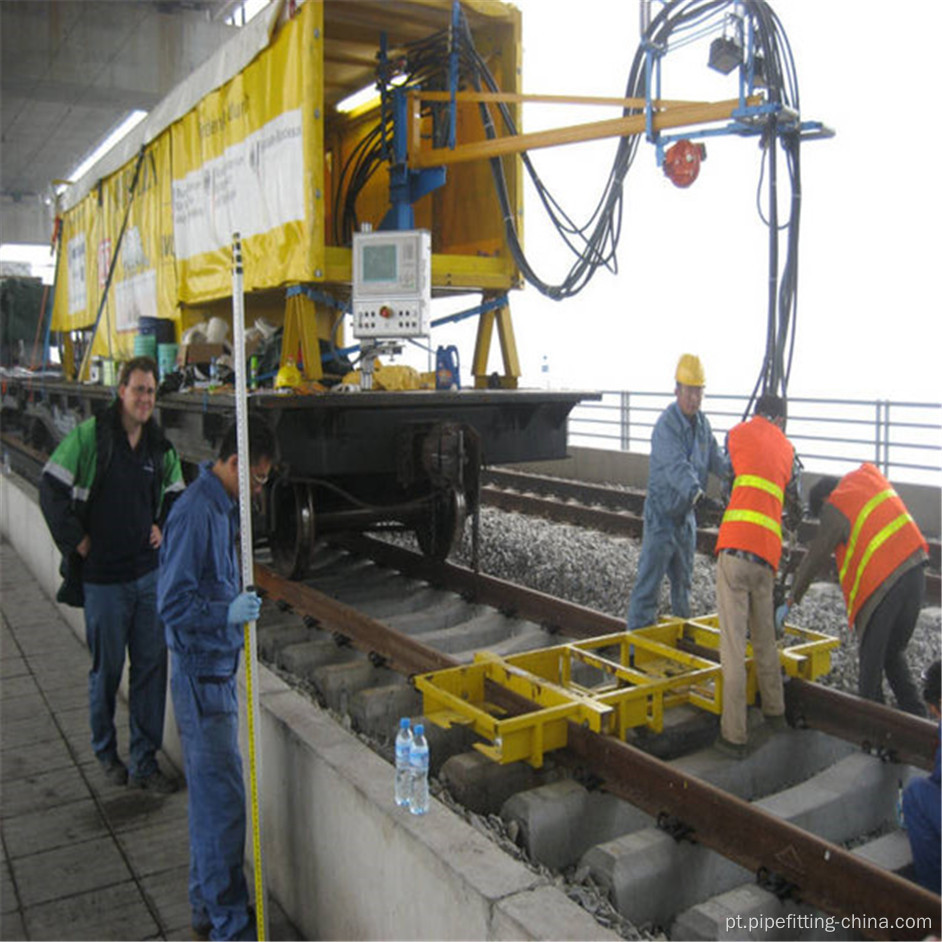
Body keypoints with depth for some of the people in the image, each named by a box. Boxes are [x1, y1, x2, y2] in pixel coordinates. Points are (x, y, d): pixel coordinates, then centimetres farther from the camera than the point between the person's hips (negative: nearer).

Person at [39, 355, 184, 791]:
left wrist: (163, 527, 4)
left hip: (149, 573, 4)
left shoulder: (160, 446, 6)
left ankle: (145, 763, 19)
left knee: (151, 667, 7)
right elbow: (51, 491, -8)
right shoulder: (89, 435, -9)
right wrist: (78, 541, -9)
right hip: (103, 576, -4)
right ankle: (106, 752, 31)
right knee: (107, 669, 8)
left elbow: (176, 496, 21)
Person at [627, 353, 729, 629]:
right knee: (650, 578, -6)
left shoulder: (702, 422, 6)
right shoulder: (666, 425, -22)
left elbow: (715, 459, 7)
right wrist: (696, 493, -51)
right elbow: (677, 467, -36)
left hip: (686, 512, 8)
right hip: (662, 511, -8)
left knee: (683, 578, 20)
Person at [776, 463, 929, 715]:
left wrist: (790, 602, 7)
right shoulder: (868, 477, 16)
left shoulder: (836, 507, -2)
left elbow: (814, 559, 0)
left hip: (884, 583, -7)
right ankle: (916, 718, 20)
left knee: (871, 659, 4)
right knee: (895, 654, 20)